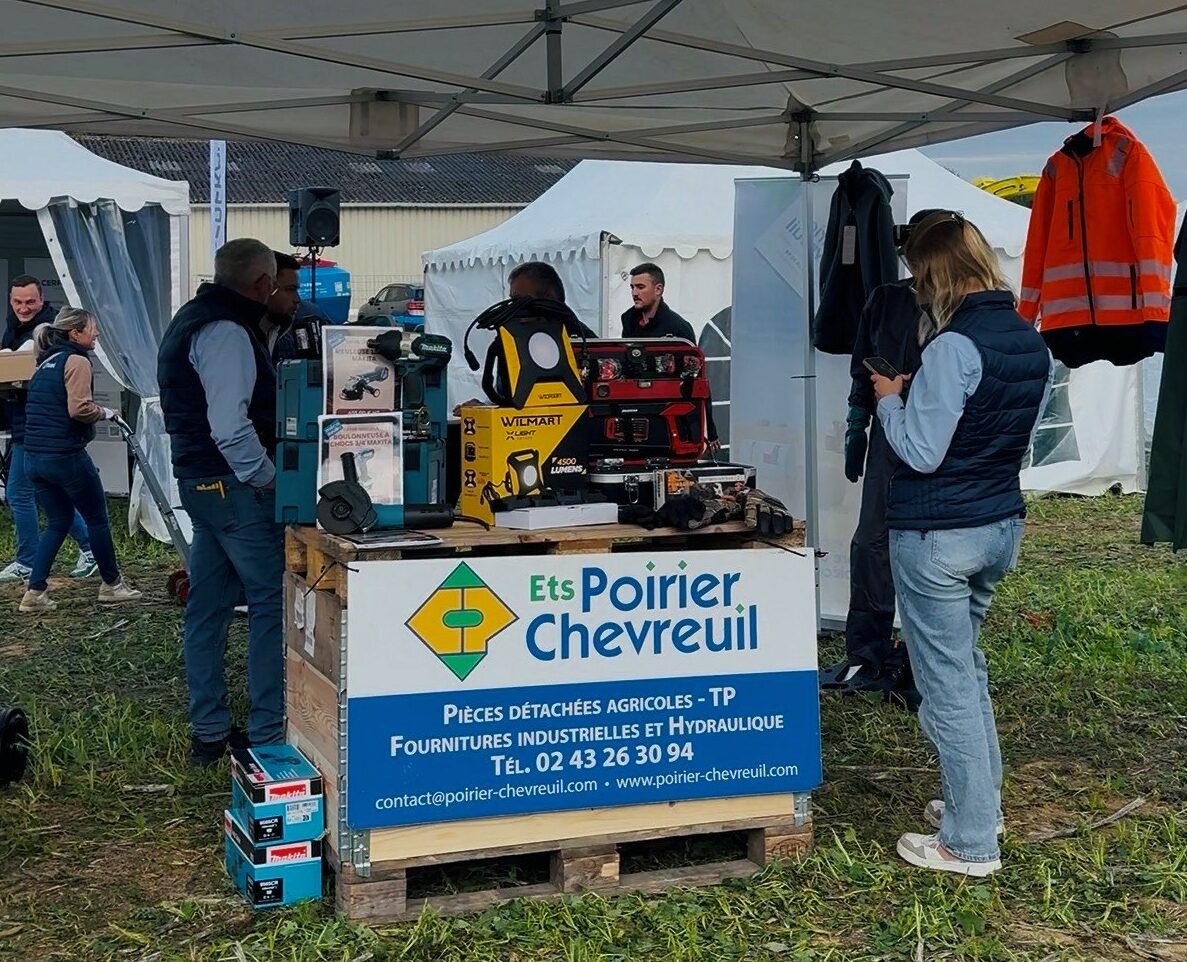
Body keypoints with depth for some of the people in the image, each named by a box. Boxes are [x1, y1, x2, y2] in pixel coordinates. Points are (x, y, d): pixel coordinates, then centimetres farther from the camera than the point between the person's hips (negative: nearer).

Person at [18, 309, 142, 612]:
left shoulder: (46, 362, 17)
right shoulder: (77, 361, -11)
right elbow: (78, 409, -22)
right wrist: (104, 413, -4)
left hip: (34, 456, 8)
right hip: (66, 455, -8)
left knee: (58, 521, 15)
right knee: (97, 518, 9)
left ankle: (35, 591, 7)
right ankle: (111, 585, 20)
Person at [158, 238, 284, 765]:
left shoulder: (190, 321, 16)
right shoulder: (227, 333, -17)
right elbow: (230, 426, -25)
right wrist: (268, 479, -14)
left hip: (199, 480, 10)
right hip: (233, 485, -10)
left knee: (209, 606, 13)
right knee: (272, 602, -4)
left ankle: (209, 732, 20)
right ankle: (268, 732, 0)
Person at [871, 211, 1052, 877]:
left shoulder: (956, 345, -20)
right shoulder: (1033, 343, 6)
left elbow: (921, 451, -19)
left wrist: (890, 399, -1)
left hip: (937, 537, -9)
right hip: (1001, 526, 9)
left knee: (947, 684, 1)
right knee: (968, 666, 24)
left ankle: (970, 842, 9)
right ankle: (982, 801, 35)